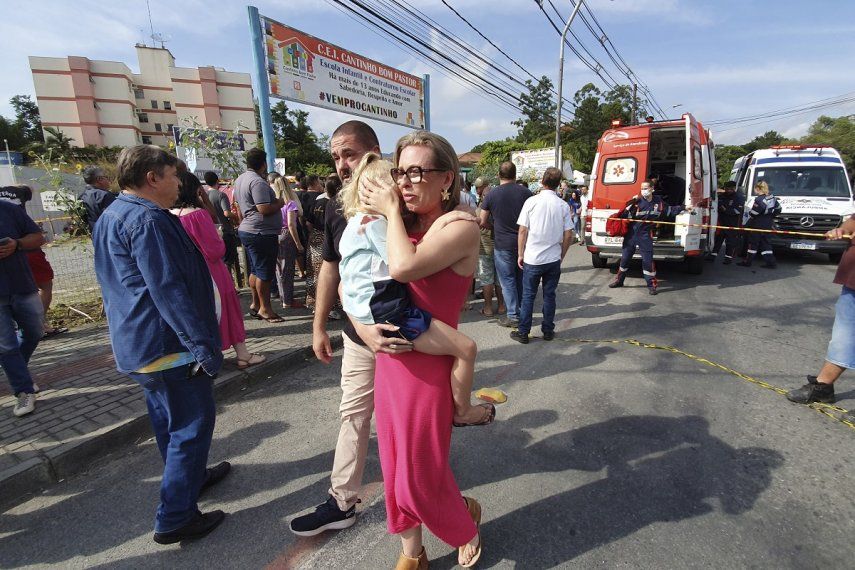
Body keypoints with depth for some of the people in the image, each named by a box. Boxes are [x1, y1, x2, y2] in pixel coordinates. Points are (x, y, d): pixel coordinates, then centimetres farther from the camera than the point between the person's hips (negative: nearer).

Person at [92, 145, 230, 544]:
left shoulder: (110, 217, 15)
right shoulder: (147, 219, -19)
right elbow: (168, 290, -26)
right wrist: (203, 345, -24)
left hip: (136, 346, 11)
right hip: (167, 345, -11)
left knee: (168, 419, 22)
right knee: (193, 424, 0)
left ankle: (189, 476, 41)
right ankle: (175, 518, 10)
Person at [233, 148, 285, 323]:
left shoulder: (239, 180, 14)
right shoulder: (258, 182, -17)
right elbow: (264, 209, -23)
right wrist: (279, 203, -8)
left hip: (246, 230, 10)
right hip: (262, 233, -10)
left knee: (255, 270, 16)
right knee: (265, 272, -3)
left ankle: (255, 304, 25)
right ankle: (264, 308, 5)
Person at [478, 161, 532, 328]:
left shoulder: (492, 194, -6)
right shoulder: (525, 192, 0)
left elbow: (482, 222, -3)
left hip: (503, 245, -3)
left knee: (508, 281, 5)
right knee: (521, 279, 16)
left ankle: (513, 316, 8)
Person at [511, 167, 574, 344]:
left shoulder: (532, 201, -8)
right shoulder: (563, 205, -1)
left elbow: (523, 231, -7)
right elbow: (568, 235, 0)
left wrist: (521, 254, 3)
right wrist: (561, 255, 13)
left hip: (532, 258, -2)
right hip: (553, 259, 2)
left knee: (528, 296, 6)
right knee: (549, 295, 12)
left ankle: (523, 333, 12)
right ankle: (548, 331, 21)